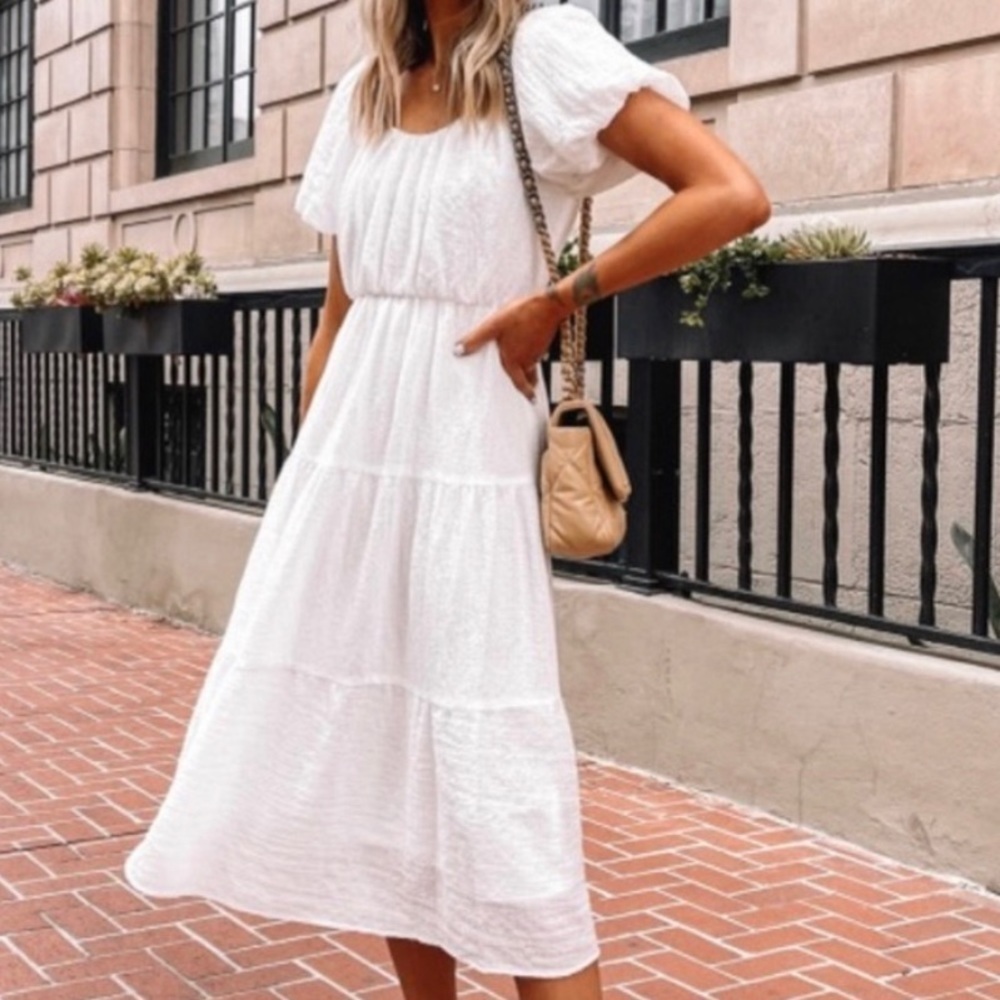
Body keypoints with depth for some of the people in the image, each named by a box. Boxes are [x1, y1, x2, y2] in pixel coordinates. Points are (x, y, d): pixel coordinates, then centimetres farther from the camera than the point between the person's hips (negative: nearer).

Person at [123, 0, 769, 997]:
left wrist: (557, 299, -10)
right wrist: (306, 474, 13)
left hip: (465, 454, -6)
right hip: (349, 449, 6)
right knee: (368, 744, 10)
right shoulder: (364, 93, 15)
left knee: (483, 758, -5)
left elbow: (732, 195, -13)